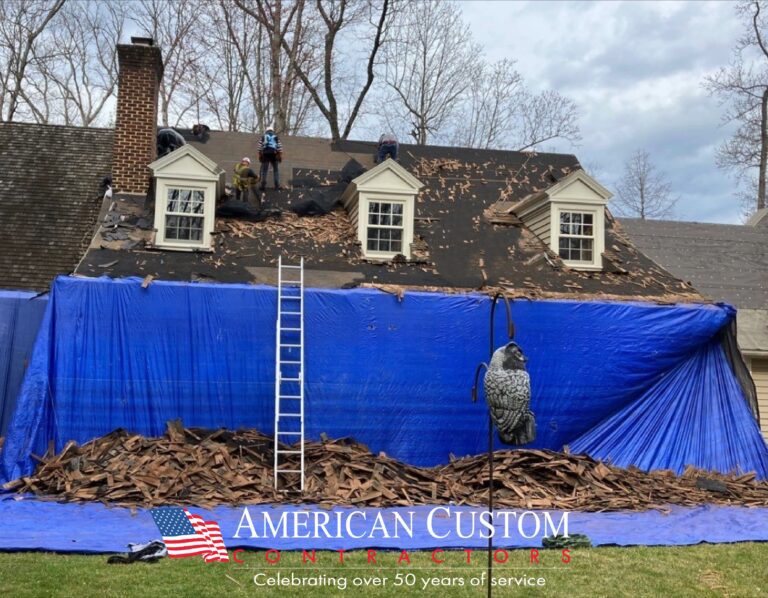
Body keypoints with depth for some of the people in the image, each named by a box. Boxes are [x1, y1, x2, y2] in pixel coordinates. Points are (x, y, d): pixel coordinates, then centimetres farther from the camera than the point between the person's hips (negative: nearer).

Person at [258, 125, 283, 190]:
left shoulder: (263, 137, 13)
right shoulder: (276, 137, 12)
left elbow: (260, 147, 5)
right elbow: (279, 147, 4)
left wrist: (260, 156, 7)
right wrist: (280, 156, 5)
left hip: (265, 154, 0)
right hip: (274, 154, 0)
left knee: (264, 170, 2)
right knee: (276, 170, 6)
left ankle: (263, 185, -5)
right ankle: (277, 185, -2)